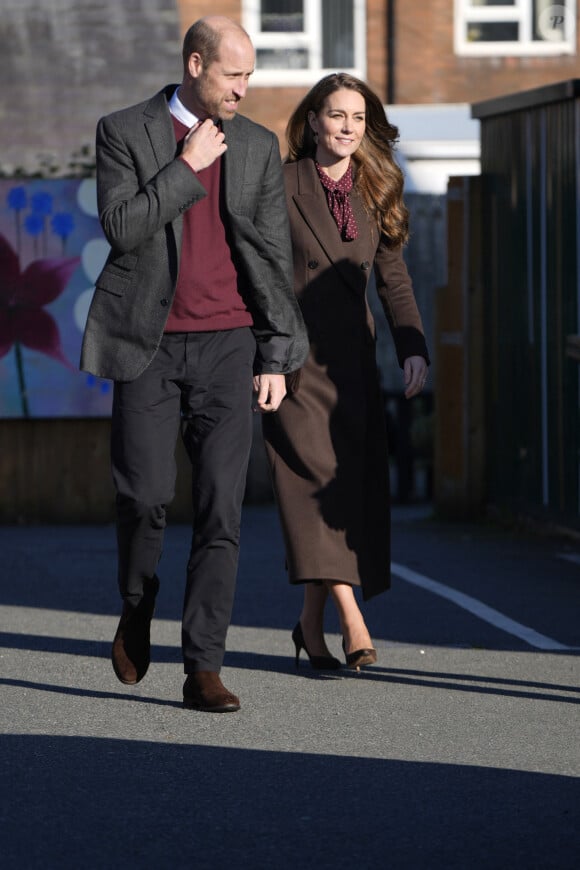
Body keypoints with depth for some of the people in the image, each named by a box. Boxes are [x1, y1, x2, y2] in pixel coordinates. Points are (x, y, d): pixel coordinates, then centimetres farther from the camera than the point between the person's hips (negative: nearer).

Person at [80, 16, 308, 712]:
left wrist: (276, 358, 3)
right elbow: (121, 229, -12)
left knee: (221, 510, -6)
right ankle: (136, 608, 24)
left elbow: (273, 257, 8)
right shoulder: (123, 133, 1)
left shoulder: (258, 147, 8)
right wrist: (187, 166, -13)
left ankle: (203, 671, -5)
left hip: (228, 345, 2)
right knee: (145, 493, -7)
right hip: (149, 344, -2)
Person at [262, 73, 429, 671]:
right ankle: (350, 619, -21)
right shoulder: (280, 184, -3)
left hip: (351, 358, 5)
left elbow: (393, 277, 11)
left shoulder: (375, 193, 11)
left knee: (356, 482, 1)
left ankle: (312, 621, 13)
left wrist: (414, 347, -3)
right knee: (317, 475, -15)